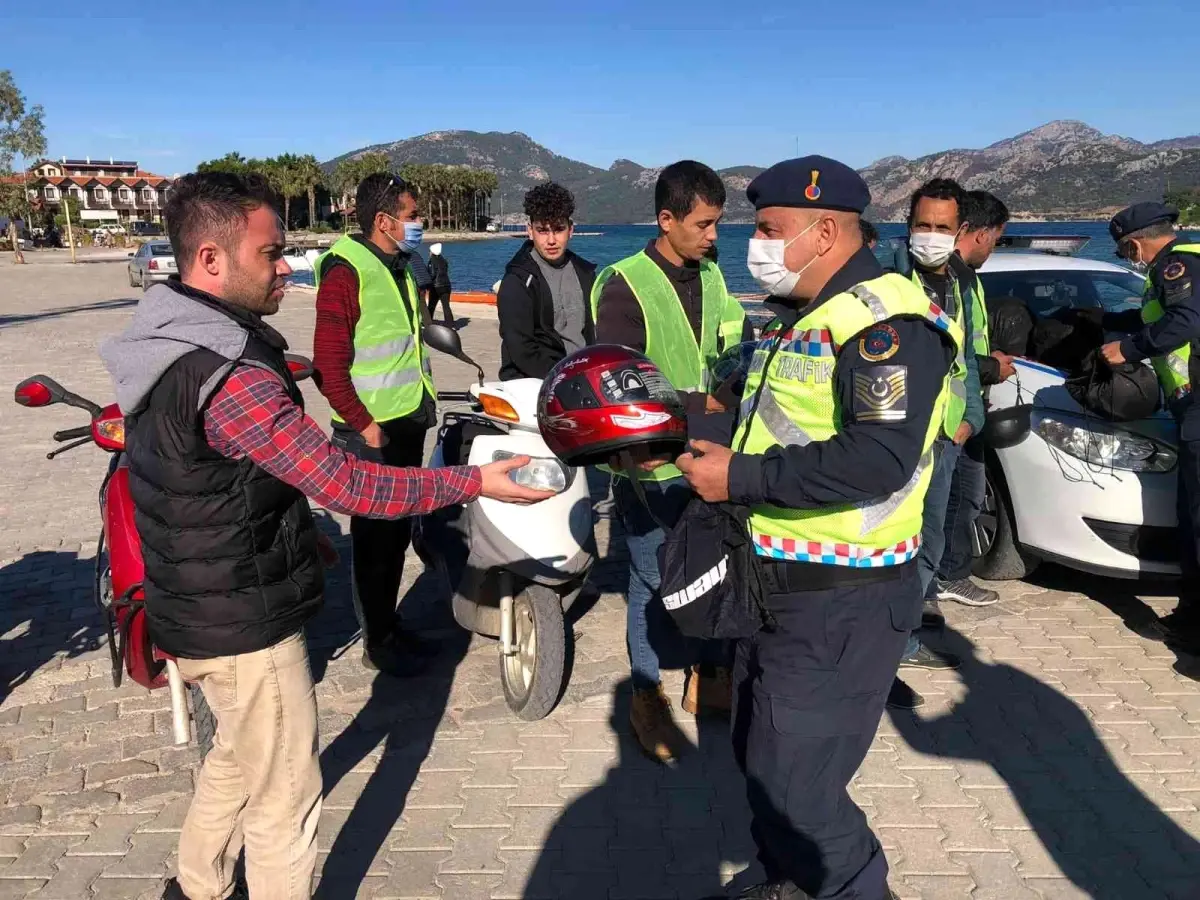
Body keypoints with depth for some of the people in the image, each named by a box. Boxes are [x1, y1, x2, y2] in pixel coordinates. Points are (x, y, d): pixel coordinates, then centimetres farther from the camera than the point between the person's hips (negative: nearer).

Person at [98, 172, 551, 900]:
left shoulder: (171, 344, 3)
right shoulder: (230, 375, -29)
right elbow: (344, 483, -29)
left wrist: (296, 526, 20)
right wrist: (475, 483, -23)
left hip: (197, 604, 10)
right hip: (246, 623, -10)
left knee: (238, 757, 29)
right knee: (284, 799, 7)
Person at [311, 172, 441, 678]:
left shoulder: (400, 268, 13)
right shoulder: (345, 273, -15)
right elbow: (329, 363, -18)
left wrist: (421, 406, 16)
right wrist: (364, 424, -18)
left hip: (408, 422, 8)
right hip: (372, 431, -8)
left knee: (397, 531, 16)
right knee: (374, 536, 2)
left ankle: (389, 624, 31)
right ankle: (377, 644, 14)